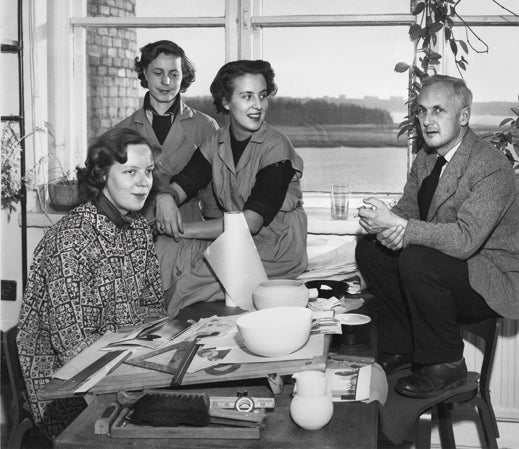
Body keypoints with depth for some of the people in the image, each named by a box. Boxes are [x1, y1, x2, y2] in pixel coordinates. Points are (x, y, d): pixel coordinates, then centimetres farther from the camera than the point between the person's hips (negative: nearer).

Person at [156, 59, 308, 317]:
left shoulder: (276, 148, -16)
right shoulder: (216, 143, 4)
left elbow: (251, 221, -22)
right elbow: (180, 186, 1)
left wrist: (185, 229, -22)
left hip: (277, 249, -6)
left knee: (189, 276, -23)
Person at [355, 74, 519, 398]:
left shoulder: (493, 168, -22)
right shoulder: (426, 159, 6)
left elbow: (465, 239, -32)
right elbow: (407, 209, 6)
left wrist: (398, 226, -33)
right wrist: (382, 220, -19)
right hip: (446, 267, 8)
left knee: (417, 260, -32)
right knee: (369, 250, -4)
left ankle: (446, 363, -13)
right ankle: (404, 347, 5)